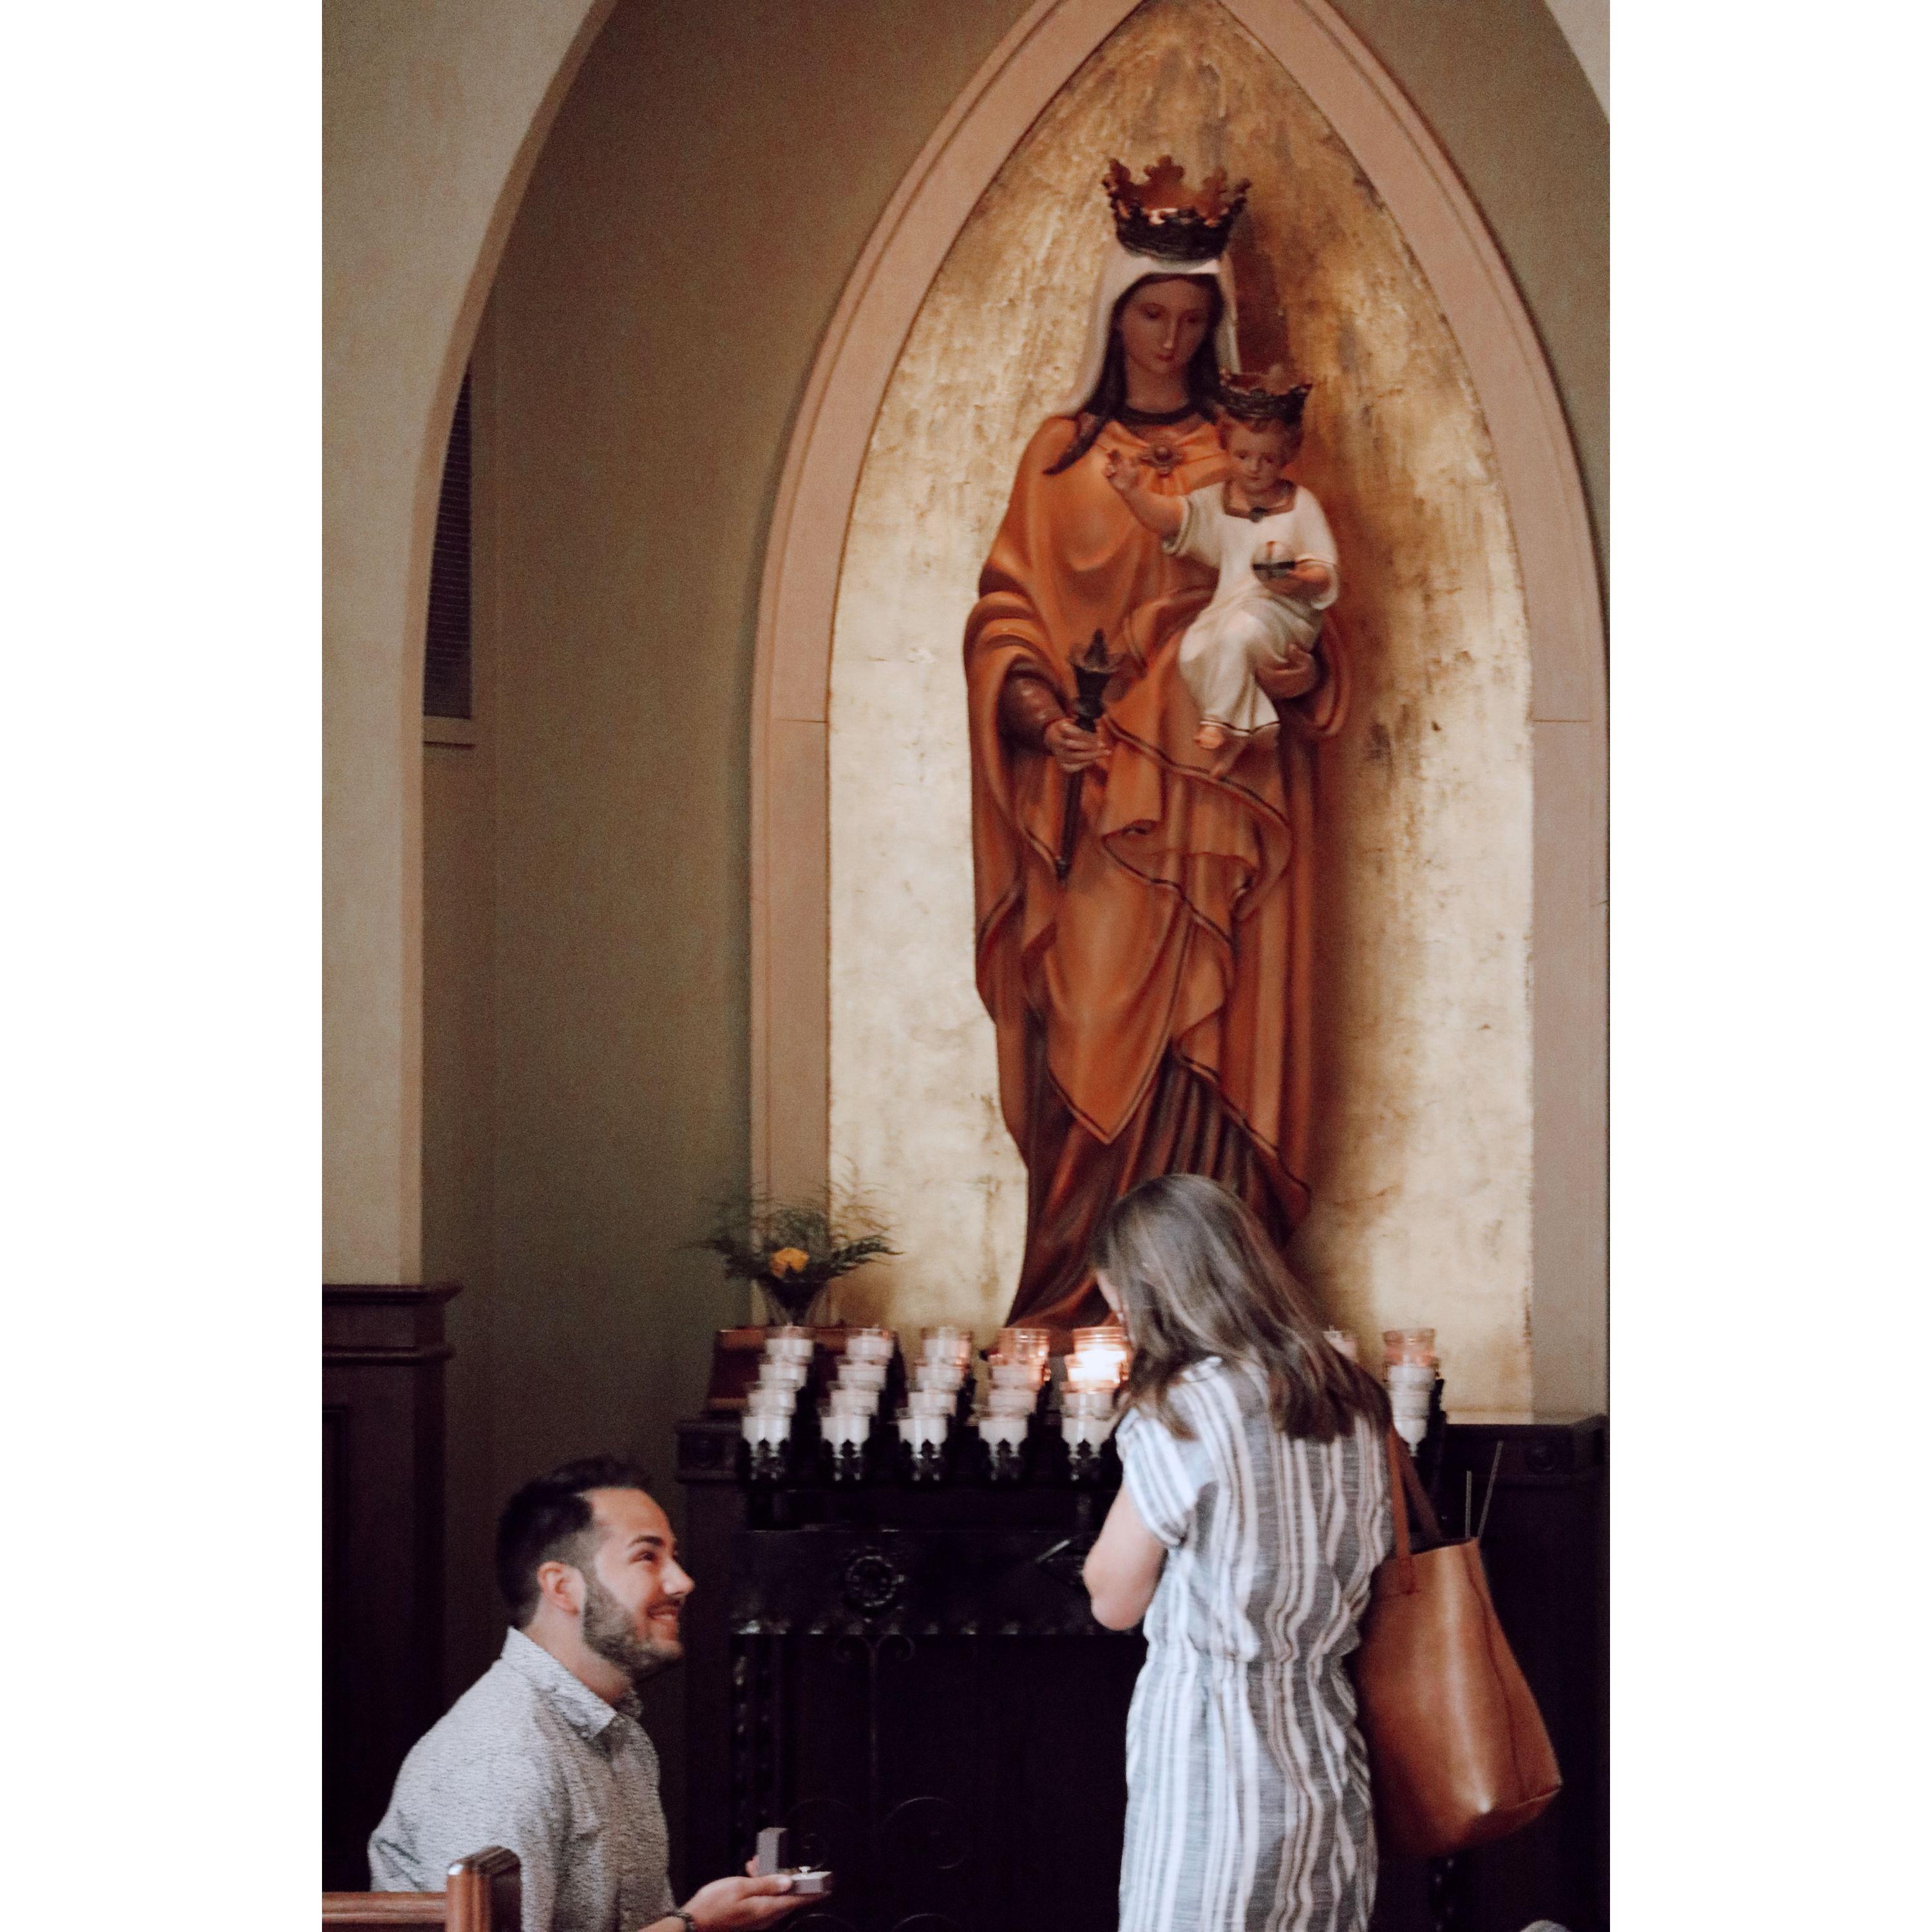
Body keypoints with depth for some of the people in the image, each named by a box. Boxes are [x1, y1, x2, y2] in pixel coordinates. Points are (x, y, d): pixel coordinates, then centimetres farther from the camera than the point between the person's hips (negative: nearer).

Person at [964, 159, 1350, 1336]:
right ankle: (1083, 1289, 1)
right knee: (1096, 1030, -5)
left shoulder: (1246, 455, 9)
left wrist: (1289, 656, -16)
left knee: (1210, 1038, -2)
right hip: (1098, 790, 0)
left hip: (1219, 792, 0)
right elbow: (1009, 610, 5)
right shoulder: (1063, 454, 10)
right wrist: (1037, 707, -13)